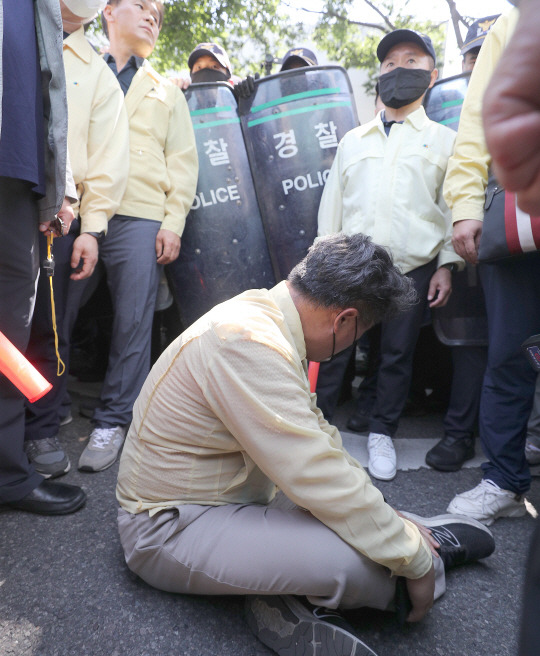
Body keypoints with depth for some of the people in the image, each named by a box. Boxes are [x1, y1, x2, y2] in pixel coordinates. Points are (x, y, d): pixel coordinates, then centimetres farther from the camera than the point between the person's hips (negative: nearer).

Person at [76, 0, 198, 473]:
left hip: (139, 218, 0)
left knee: (132, 321, -6)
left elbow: (183, 160, 14)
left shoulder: (166, 91, 24)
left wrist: (173, 222, -1)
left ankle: (113, 421, 4)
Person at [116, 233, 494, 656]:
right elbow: (324, 479, -30)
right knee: (359, 561, -23)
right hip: (170, 527, -9)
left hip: (225, 498, 9)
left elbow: (317, 436, 5)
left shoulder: (265, 314, 0)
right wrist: (415, 562, -15)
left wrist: (393, 521, 3)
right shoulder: (250, 345, -31)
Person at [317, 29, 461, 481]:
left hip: (412, 268, -1)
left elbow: (454, 206, 7)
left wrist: (447, 265, -2)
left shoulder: (445, 140, 11)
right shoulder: (353, 141, 17)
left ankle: (382, 433, 19)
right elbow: (332, 203, 15)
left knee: (398, 353, 3)